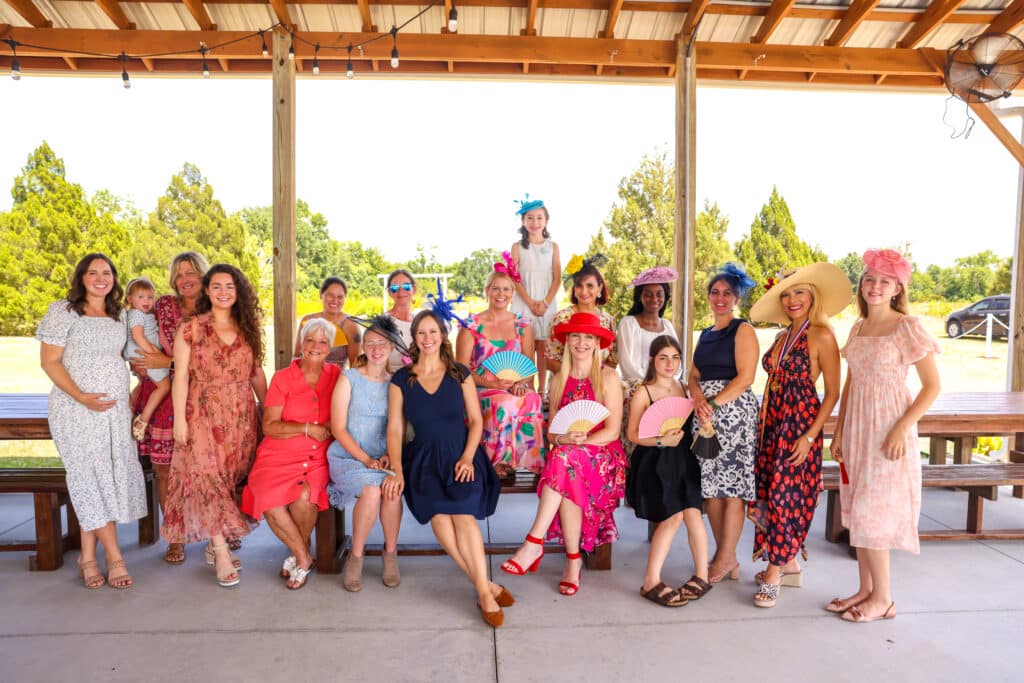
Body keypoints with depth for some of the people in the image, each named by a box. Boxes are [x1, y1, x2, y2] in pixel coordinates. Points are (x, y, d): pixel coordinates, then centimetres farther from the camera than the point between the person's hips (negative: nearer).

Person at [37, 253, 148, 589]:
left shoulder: (119, 315, 13)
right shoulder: (62, 311, -3)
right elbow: (49, 361, -7)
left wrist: (128, 397, 11)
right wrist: (81, 396, -18)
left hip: (116, 409, 5)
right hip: (77, 410, -5)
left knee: (93, 484, 6)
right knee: (93, 479, -5)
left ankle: (87, 557, 15)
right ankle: (114, 558, 3)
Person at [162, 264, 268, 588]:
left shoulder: (247, 329, 9)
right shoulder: (190, 329, -1)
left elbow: (257, 373, 12)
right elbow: (181, 376, -4)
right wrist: (180, 419, -9)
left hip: (242, 416, 4)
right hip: (204, 415, -4)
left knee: (233, 477, 6)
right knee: (208, 477, -8)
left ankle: (214, 544, 20)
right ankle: (221, 554, -4)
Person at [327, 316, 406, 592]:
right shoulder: (348, 379, 0)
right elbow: (338, 429, -4)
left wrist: (388, 455, -10)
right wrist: (366, 459, -14)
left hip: (383, 459, 2)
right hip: (348, 456, -2)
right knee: (372, 490, -31)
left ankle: (390, 554, -5)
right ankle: (356, 557, -8)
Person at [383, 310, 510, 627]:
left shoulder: (460, 374, 8)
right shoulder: (401, 379, 8)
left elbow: (476, 420, 7)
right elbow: (395, 429, 5)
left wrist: (467, 457, -8)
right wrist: (397, 470, -8)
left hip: (461, 456, 0)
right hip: (424, 459, 0)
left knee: (463, 514, -26)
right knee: (439, 517, -26)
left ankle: (483, 592, -16)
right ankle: (486, 586, -17)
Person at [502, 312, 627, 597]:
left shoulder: (608, 377, 0)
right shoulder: (559, 380, 12)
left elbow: (613, 431, -6)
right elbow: (551, 431, 9)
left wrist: (579, 442, -19)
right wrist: (562, 438, -15)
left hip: (602, 455, -3)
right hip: (564, 454, 3)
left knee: (564, 459, -36)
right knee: (568, 480, -34)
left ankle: (534, 544, -33)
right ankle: (573, 560, -21)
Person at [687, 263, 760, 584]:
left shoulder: (743, 331, -1)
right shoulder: (705, 334, 18)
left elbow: (745, 378, -11)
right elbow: (693, 376, 13)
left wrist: (715, 404, -16)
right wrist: (698, 399, -8)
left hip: (734, 410, -6)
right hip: (705, 412, 7)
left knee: (731, 487, -4)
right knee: (711, 486, 6)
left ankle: (726, 560, 5)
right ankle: (726, 558, 17)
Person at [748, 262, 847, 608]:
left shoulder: (821, 336, -8)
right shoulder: (782, 336, 12)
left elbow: (832, 393, -10)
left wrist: (810, 436, -16)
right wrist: (763, 420, 8)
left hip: (800, 423, -7)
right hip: (772, 422, 7)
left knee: (785, 495, -4)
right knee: (768, 492, 10)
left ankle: (773, 575, 6)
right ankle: (790, 565, 25)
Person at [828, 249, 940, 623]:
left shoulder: (907, 327, -9)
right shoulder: (858, 328, 10)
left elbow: (932, 386, -10)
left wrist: (902, 429, -17)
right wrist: (839, 432, 10)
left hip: (887, 431, -6)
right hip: (856, 430, 7)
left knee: (872, 513, -4)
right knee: (856, 511, 11)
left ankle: (883, 598, 12)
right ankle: (865, 589, 23)